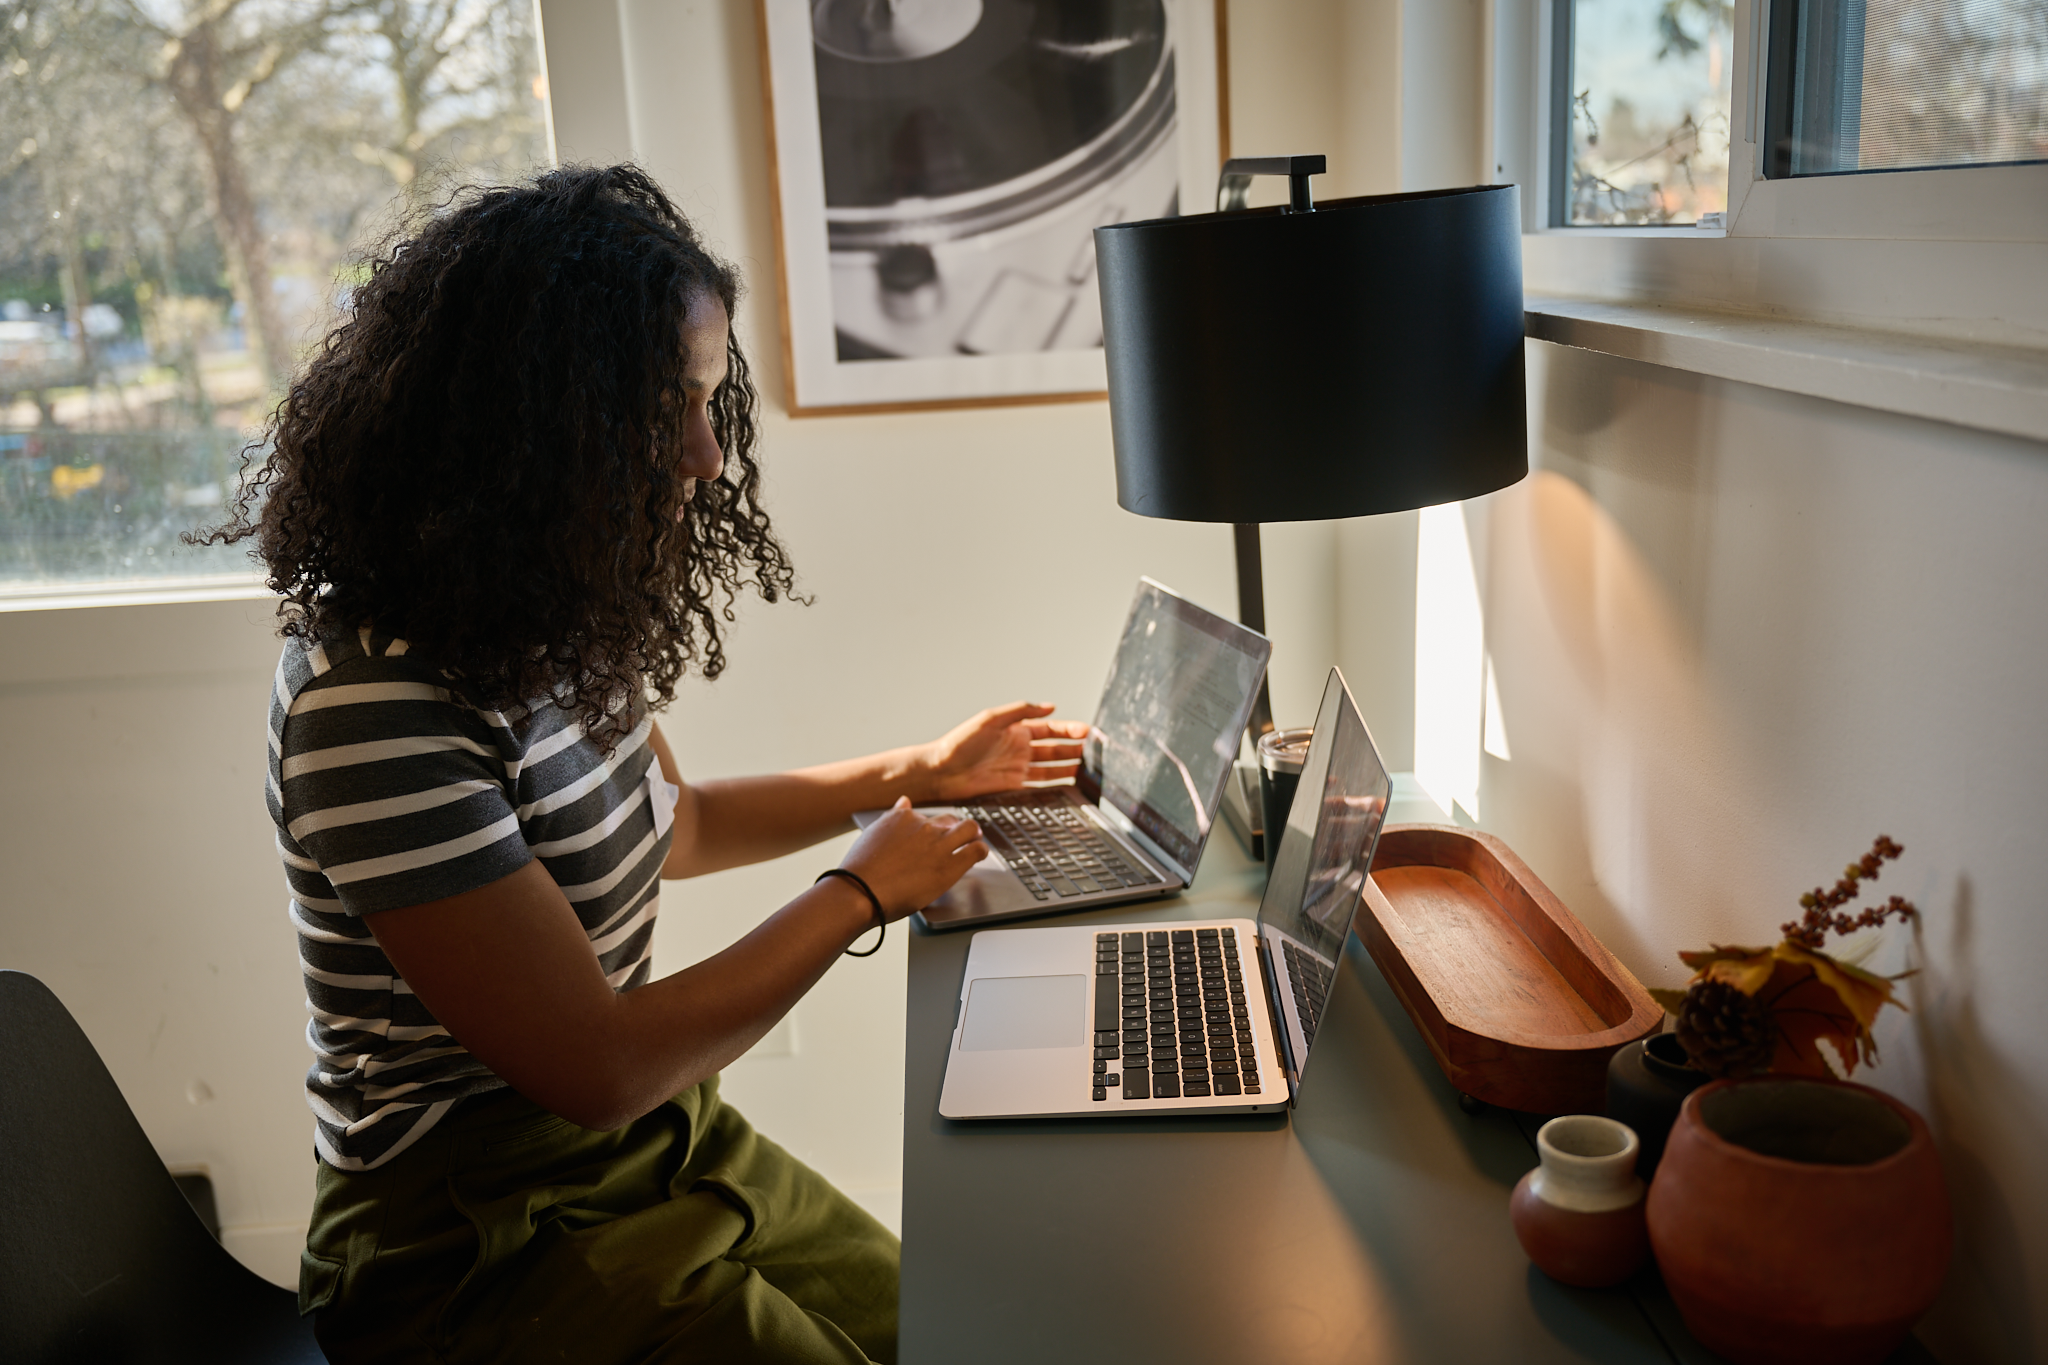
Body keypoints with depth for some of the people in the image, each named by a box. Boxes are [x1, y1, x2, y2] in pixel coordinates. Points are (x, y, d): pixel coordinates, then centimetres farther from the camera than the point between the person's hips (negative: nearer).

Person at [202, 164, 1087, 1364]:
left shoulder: (553, 625, -1)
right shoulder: (379, 704, -28)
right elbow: (597, 1070, -24)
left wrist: (910, 775, 13)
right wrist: (861, 893, -13)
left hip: (658, 1137, 8)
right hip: (477, 1243, -7)